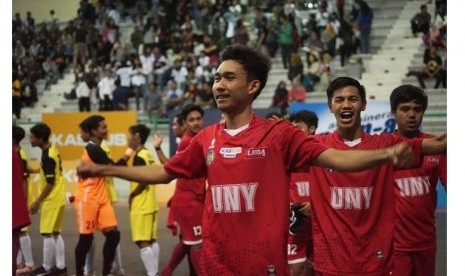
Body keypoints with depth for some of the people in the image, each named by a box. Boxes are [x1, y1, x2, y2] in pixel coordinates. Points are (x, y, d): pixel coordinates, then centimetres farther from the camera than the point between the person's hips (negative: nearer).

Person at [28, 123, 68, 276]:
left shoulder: (47, 156, -19)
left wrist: (37, 202, -14)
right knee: (55, 233, 12)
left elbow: (50, 183, -19)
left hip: (51, 200, -10)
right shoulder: (52, 150, 9)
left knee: (47, 234, -2)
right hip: (57, 199, 10)